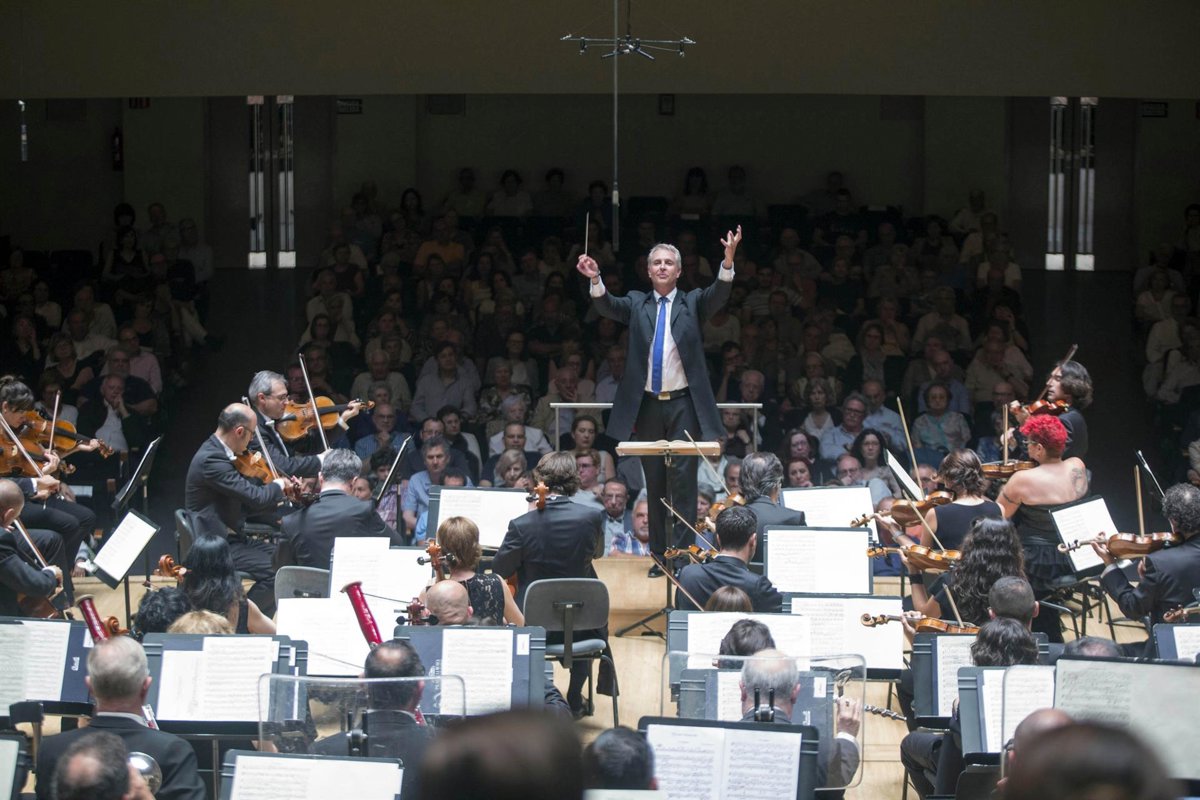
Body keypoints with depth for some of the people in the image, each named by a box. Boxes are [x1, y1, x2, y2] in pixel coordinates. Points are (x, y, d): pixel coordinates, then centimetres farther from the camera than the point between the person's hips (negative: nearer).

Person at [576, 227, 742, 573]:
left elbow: (718, 294, -12)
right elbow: (607, 307, -7)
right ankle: (659, 554, 12)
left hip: (684, 405, -2)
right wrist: (595, 279, -28)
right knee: (654, 482, 7)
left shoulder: (692, 303, 6)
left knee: (683, 478, -6)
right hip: (648, 405, 2)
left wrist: (728, 260, -31)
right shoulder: (637, 304, 10)